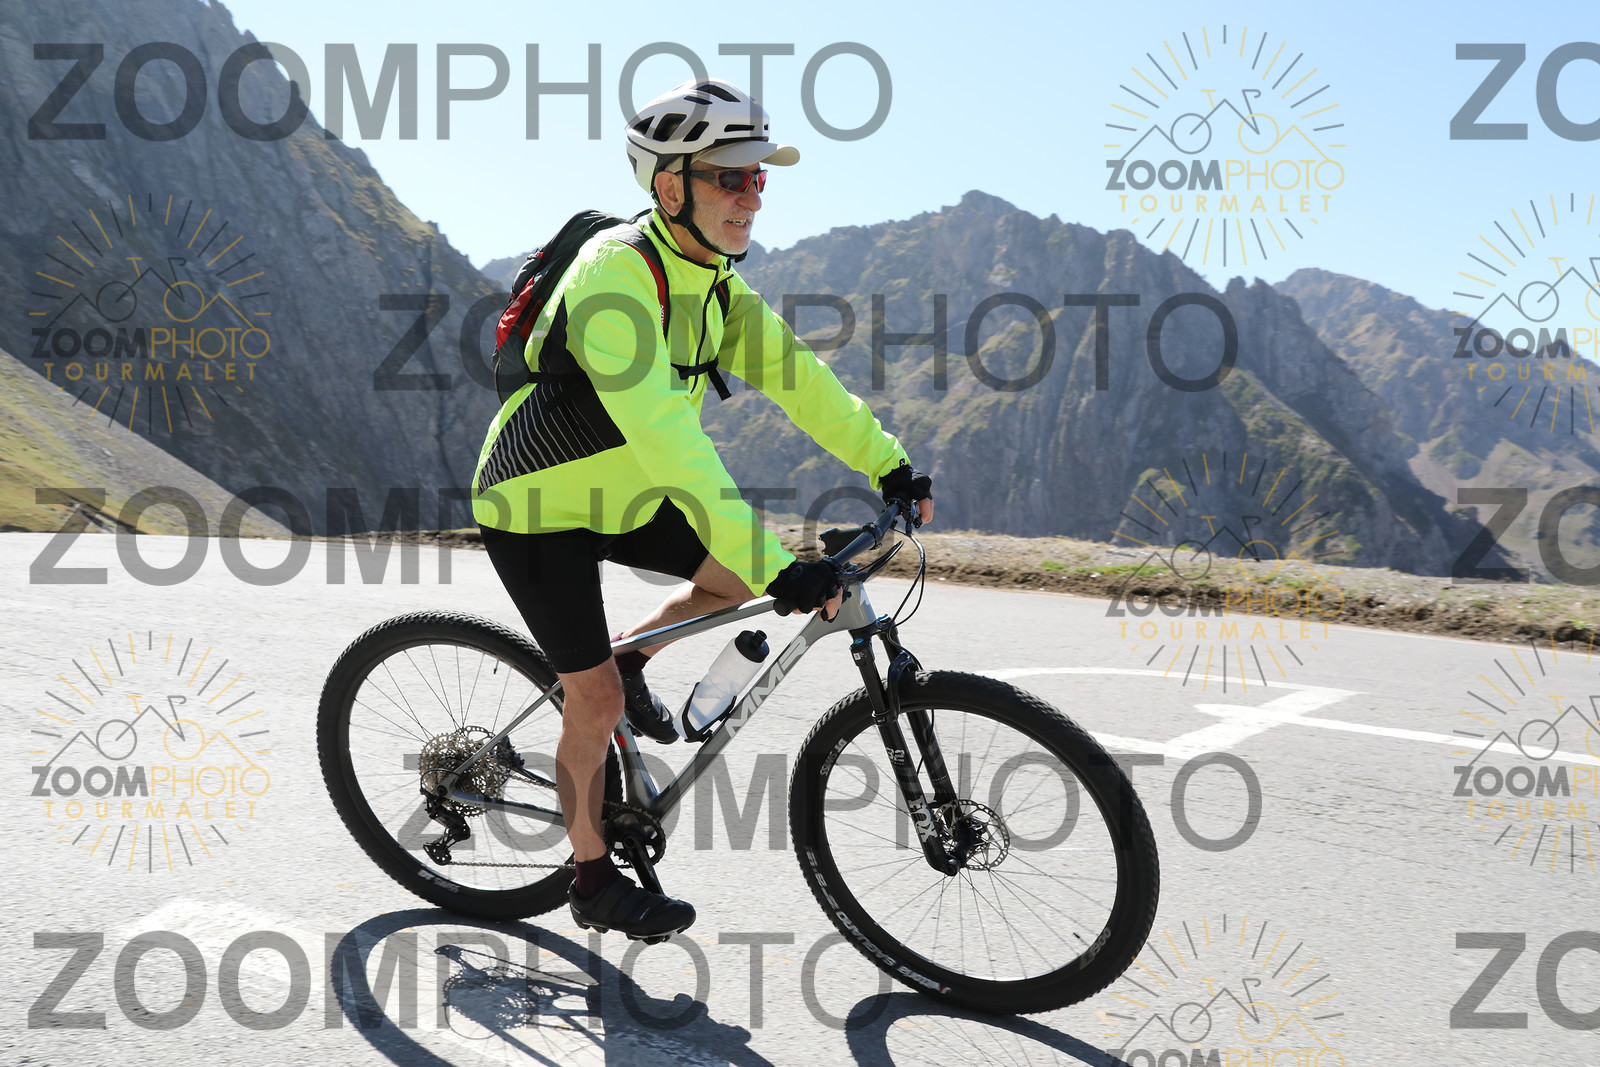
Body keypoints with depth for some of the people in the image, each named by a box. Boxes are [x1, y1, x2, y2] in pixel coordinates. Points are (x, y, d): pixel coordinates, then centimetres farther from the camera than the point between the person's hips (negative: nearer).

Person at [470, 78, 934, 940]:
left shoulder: (713, 279, -3)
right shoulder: (615, 275, -31)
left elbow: (793, 374, -2)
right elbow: (666, 438, -40)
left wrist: (888, 464, -11)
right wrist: (780, 568, -43)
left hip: (622, 495, 7)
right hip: (538, 511, -7)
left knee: (744, 572, -2)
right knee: (596, 701, -2)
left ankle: (631, 660, 22)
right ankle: (594, 883, 19)